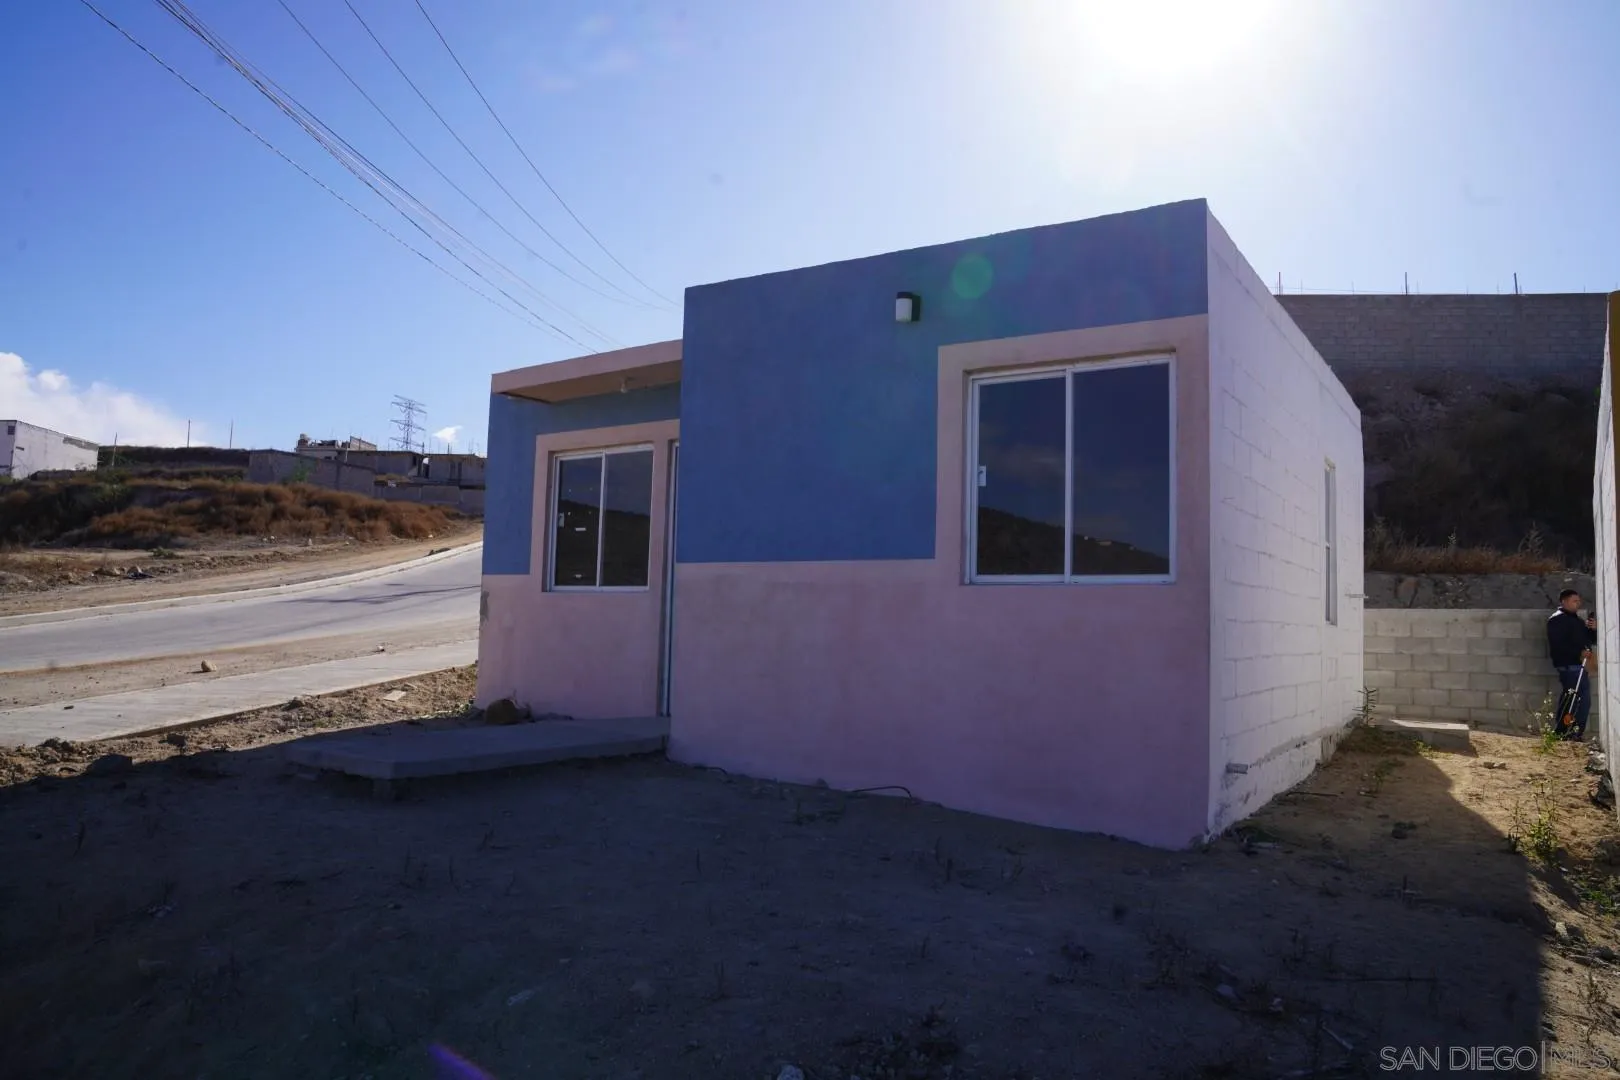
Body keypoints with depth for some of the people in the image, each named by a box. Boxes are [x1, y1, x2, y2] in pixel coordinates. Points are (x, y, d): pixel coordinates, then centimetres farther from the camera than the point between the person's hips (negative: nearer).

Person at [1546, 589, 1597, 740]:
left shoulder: (1577, 619, 23)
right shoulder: (1557, 619, -8)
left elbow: (1592, 640, 21)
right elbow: (1558, 645, -18)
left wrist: (1594, 629, 1)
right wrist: (1579, 653, -25)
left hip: (1577, 665, 10)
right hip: (1569, 665, -10)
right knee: (1583, 699, -14)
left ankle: (1563, 732, 19)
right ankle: (1577, 732, -12)